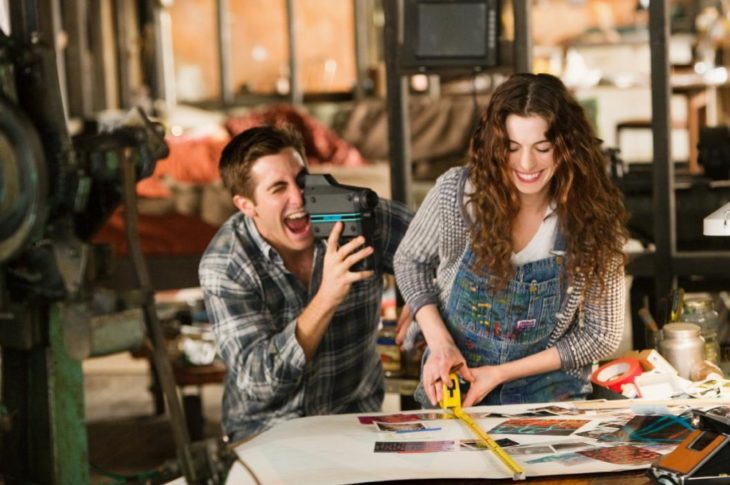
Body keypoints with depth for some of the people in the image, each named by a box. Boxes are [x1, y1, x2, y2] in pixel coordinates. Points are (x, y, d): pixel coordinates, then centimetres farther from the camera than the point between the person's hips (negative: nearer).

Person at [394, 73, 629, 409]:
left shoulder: (594, 218, -11)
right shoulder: (456, 191, -11)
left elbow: (602, 335, -5)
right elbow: (410, 261, 7)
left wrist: (501, 373, -11)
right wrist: (439, 341, -9)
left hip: (547, 393, 0)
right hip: (452, 386, 1)